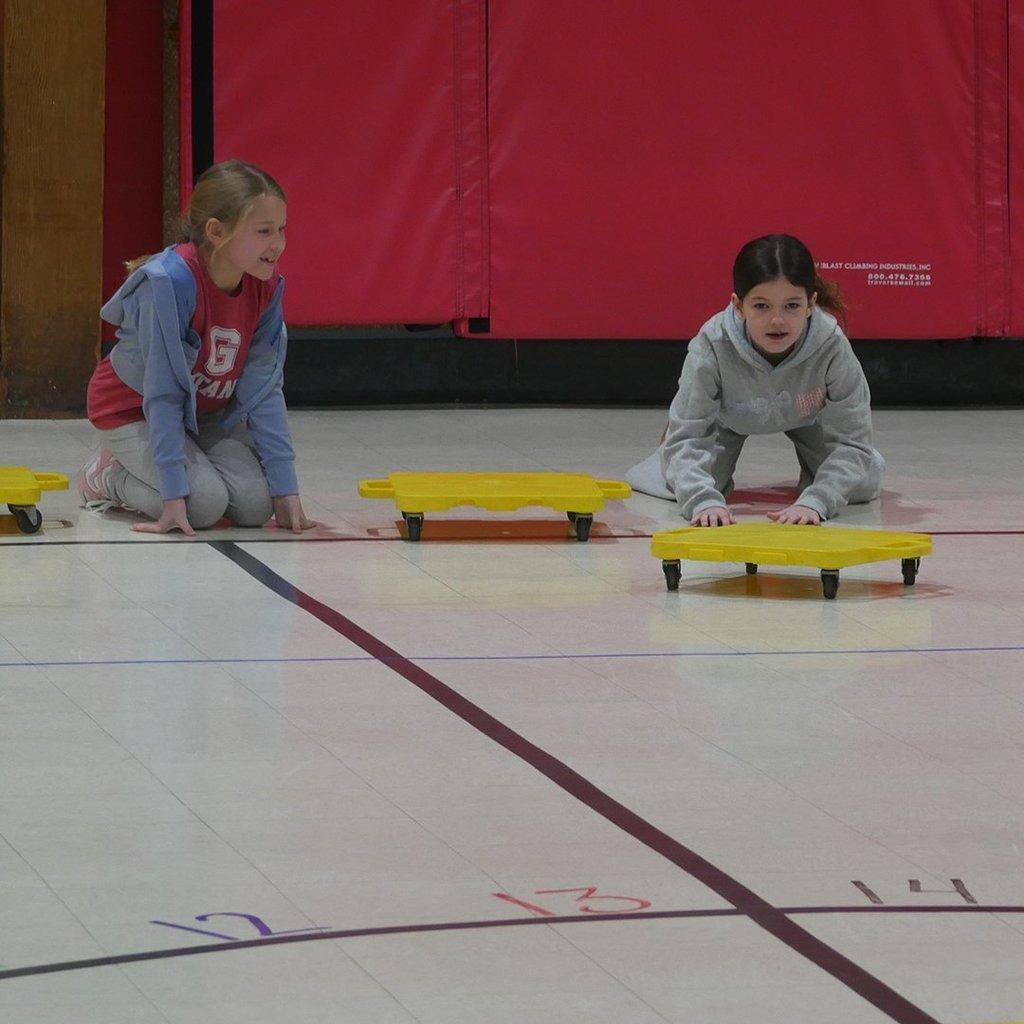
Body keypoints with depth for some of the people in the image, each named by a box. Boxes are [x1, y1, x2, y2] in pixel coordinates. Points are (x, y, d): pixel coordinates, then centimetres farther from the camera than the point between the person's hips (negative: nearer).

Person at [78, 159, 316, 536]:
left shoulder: (266, 286, -15)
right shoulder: (171, 281, -33)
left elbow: (264, 390, -11)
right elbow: (163, 393, -29)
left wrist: (285, 489, -16)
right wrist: (174, 493, -31)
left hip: (207, 413, 6)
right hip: (132, 409, -6)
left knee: (255, 504, -15)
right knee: (205, 504, -25)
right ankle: (107, 476, 3)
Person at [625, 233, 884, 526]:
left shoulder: (832, 346, -42)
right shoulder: (711, 347, -42)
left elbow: (851, 441, -36)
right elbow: (687, 436, -39)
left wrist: (813, 502, -53)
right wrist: (703, 501, -58)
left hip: (807, 415, 1)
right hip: (730, 418, -1)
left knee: (861, 487, -12)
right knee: (680, 486, -17)